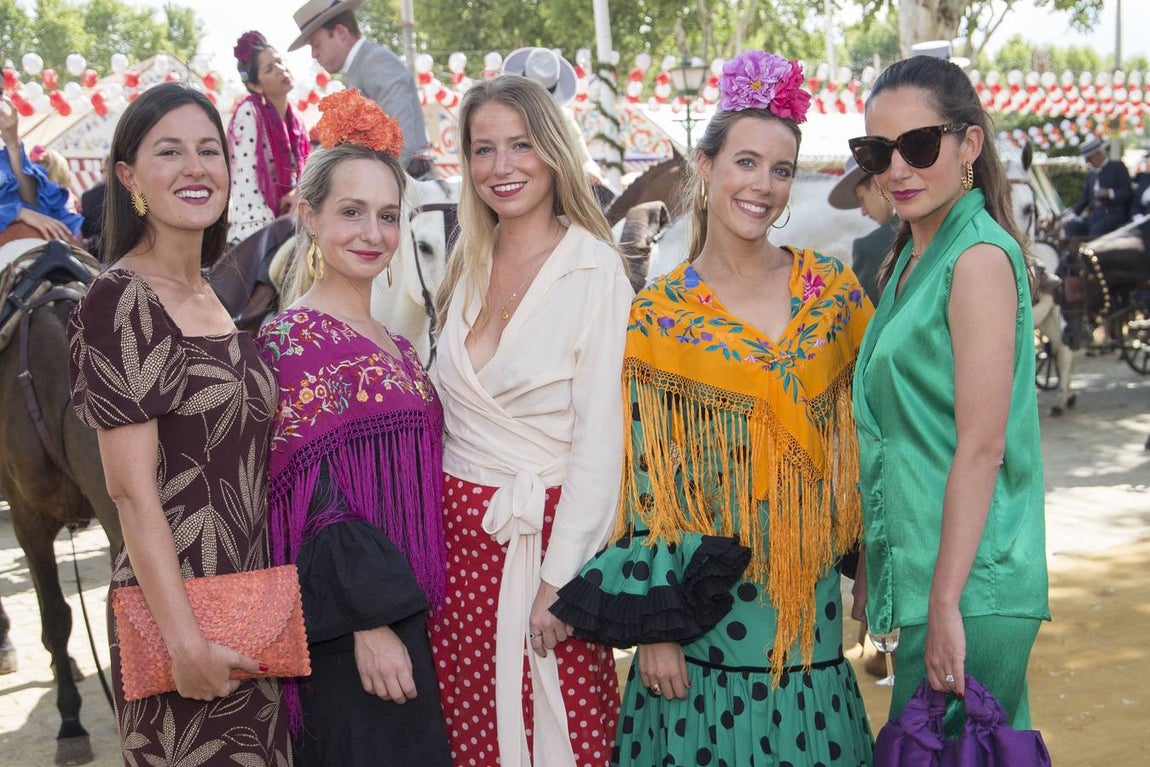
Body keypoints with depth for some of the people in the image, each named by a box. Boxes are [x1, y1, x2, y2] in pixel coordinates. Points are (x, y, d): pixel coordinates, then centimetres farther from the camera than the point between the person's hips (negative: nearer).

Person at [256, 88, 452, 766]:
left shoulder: (395, 346, 14)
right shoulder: (293, 341, -10)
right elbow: (309, 499, -16)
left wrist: (415, 613, 13)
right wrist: (368, 621, -20)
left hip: (413, 615, 8)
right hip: (355, 628, -8)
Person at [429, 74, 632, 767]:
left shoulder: (595, 269, -9)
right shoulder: (468, 266, 8)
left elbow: (599, 439, -12)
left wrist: (558, 578, -15)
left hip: (546, 533, -5)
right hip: (460, 529, 5)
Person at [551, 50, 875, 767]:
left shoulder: (833, 288, 2)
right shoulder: (657, 318, -5)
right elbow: (644, 480, -6)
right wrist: (654, 627, -9)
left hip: (812, 608, 3)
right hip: (705, 605, -2)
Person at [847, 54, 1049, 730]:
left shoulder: (980, 256, -14)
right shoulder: (913, 258, 13)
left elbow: (982, 446, -19)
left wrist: (945, 605, -20)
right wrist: (873, 571, 18)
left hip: (969, 587, -9)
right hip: (919, 572, 9)